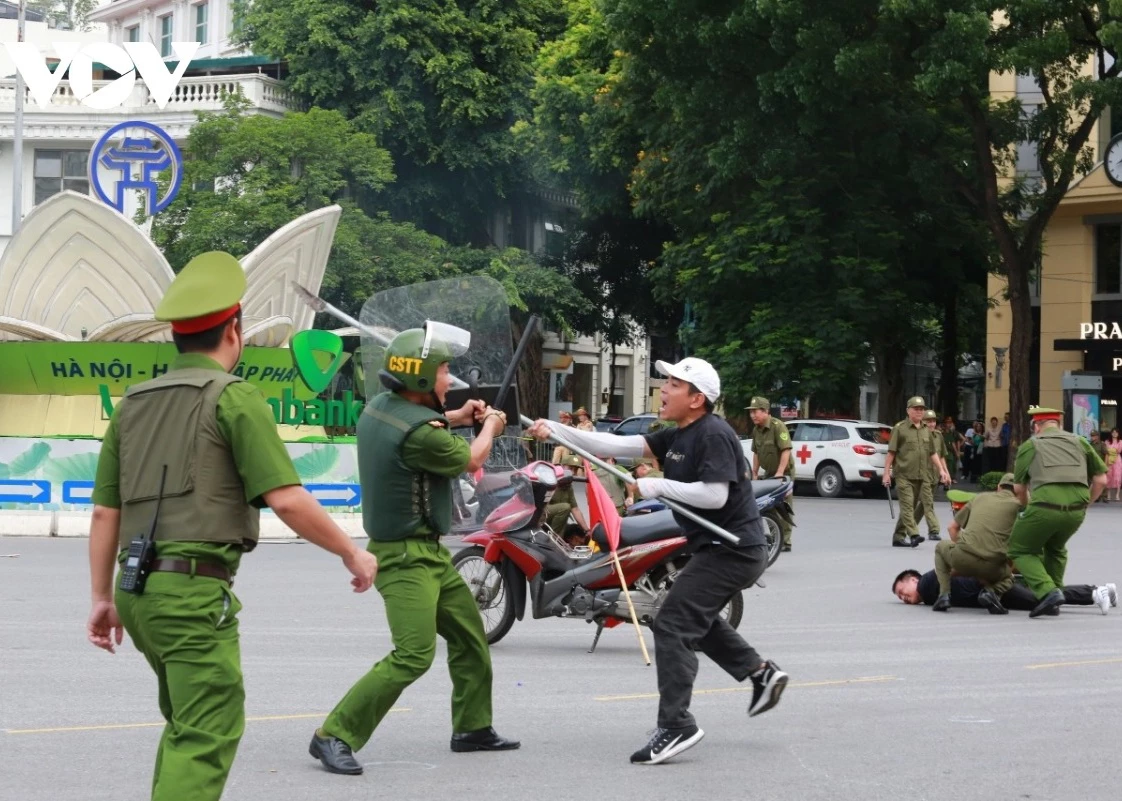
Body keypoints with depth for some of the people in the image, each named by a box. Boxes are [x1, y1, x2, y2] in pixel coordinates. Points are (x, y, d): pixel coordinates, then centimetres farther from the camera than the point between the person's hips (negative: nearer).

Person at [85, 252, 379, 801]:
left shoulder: (133, 404, 15)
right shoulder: (233, 398, -5)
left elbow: (104, 512, 13)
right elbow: (286, 499, -12)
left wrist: (102, 599, 17)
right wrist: (353, 553, -1)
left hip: (140, 590, 8)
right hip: (195, 589, -8)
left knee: (185, 723, 23)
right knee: (208, 735, -8)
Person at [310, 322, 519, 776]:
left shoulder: (380, 407, 2)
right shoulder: (418, 433, -26)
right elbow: (470, 460, -7)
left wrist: (455, 418, 16)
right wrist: (489, 427, 14)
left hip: (428, 552, 10)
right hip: (407, 556, -10)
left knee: (469, 636, 19)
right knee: (413, 655, -17)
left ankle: (472, 728, 30)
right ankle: (335, 737, -14)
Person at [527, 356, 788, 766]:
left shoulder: (713, 435, -18)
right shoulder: (675, 436, 10)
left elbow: (715, 495, -27)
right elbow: (617, 446, 5)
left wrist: (659, 486, -19)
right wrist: (556, 432, -3)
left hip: (733, 550, -11)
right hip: (719, 548, 11)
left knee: (673, 626, -13)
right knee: (697, 618, 28)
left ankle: (675, 726, -13)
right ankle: (760, 672, 34)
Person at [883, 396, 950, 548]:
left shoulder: (926, 431, 15)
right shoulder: (899, 428, -3)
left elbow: (933, 453, 22)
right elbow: (891, 452, -4)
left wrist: (941, 470, 12)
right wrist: (887, 472, -8)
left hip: (919, 476, 6)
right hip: (903, 474, -6)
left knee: (909, 507, 9)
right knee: (907, 505, -14)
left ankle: (898, 537, 15)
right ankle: (914, 535, -24)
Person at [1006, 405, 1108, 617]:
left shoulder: (1030, 445, 16)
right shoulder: (1079, 442, 22)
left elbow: (1019, 488, 18)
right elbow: (1101, 479, 18)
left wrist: (1027, 509, 37)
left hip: (1045, 505, -4)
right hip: (1077, 508, 4)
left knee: (1021, 550, 16)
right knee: (1055, 549, 32)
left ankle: (1047, 591, -6)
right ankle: (1054, 592, 28)